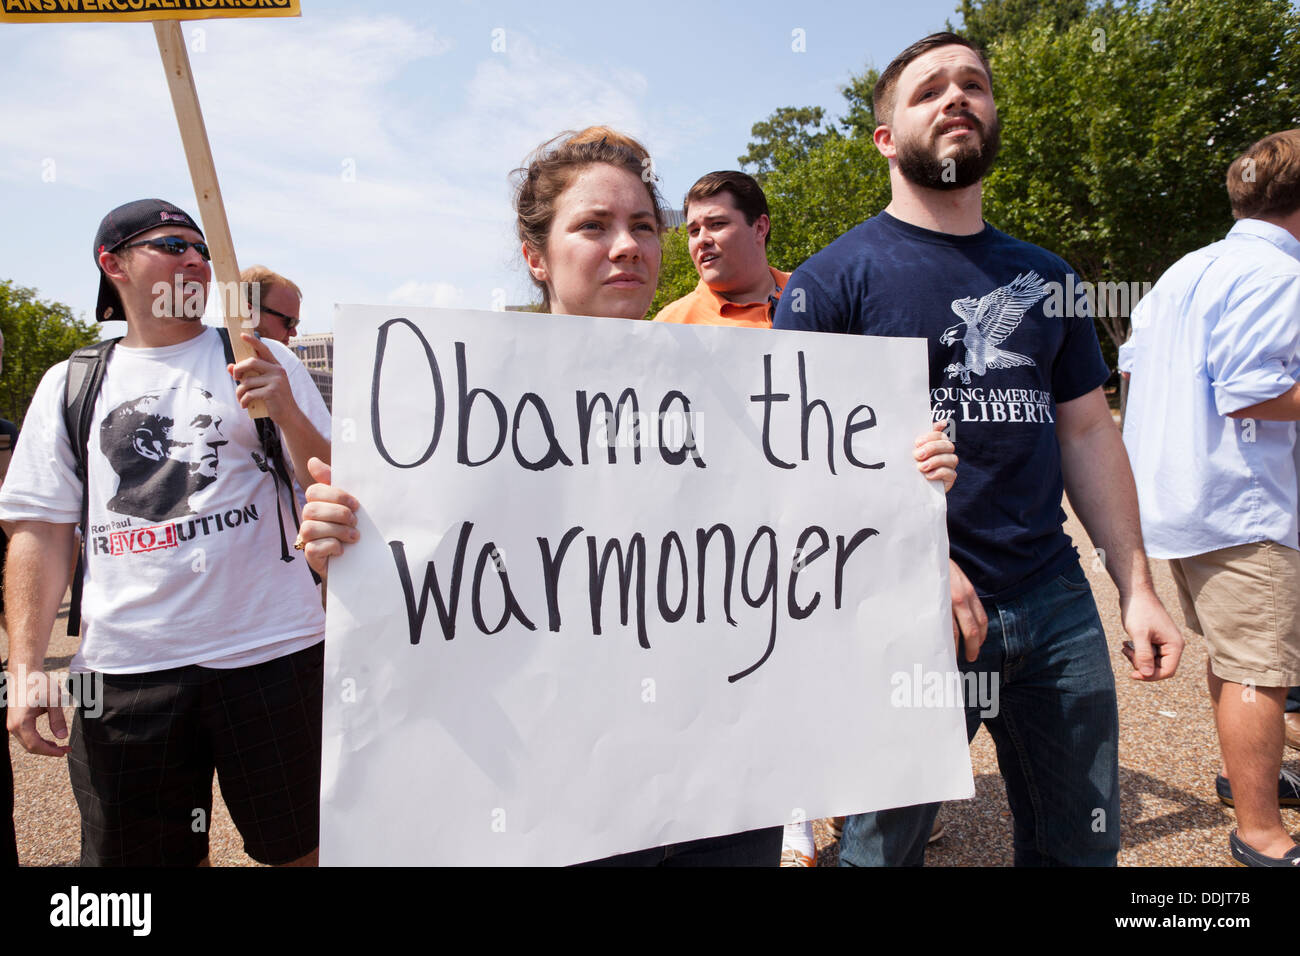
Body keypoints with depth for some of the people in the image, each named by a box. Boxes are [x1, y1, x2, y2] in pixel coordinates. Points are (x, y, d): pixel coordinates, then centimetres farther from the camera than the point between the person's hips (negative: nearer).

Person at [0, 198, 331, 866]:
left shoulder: (262, 362, 6)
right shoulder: (69, 385, 10)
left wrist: (286, 411, -16)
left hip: (270, 653, -1)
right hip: (124, 671, 2)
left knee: (296, 847, 9)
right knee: (137, 854, 14)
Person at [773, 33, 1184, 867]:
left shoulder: (1045, 276, 12)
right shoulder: (832, 280, -4)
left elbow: (1089, 431, 13)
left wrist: (1137, 586, 8)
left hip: (1058, 601, 5)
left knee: (1084, 843, 19)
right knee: (885, 845, 11)